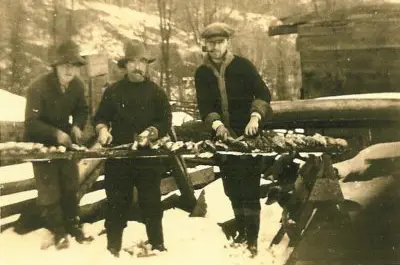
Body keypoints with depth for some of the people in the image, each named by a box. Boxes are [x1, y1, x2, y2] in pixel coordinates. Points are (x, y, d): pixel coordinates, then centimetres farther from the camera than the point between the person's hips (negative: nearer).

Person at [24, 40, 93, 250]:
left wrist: (77, 126, -16)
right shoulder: (38, 88, -28)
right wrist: (55, 133, -38)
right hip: (41, 142, -5)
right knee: (49, 189, -4)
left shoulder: (77, 85, -11)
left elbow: (81, 110, 4)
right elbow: (31, 122, -27)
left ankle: (72, 224, 28)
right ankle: (58, 231, 10)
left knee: (71, 184, 12)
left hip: (65, 137, 5)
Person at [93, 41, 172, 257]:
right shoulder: (113, 91, 7)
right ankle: (113, 247, 18)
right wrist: (102, 129, -9)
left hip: (149, 156, -1)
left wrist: (151, 133, -18)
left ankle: (157, 245, 20)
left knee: (151, 202, 6)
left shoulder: (156, 92, 3)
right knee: (116, 202, 7)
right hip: (118, 155, 1)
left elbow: (166, 122, 0)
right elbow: (100, 116, 12)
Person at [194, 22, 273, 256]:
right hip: (223, 137, 4)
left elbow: (263, 94, -10)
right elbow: (204, 106, -5)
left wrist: (255, 117, -26)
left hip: (248, 135, -4)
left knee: (250, 190, -6)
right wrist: (217, 125, -23)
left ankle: (252, 239, -1)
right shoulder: (202, 74, 2)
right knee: (233, 189, 12)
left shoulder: (243, 66, -6)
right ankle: (242, 233, 26)